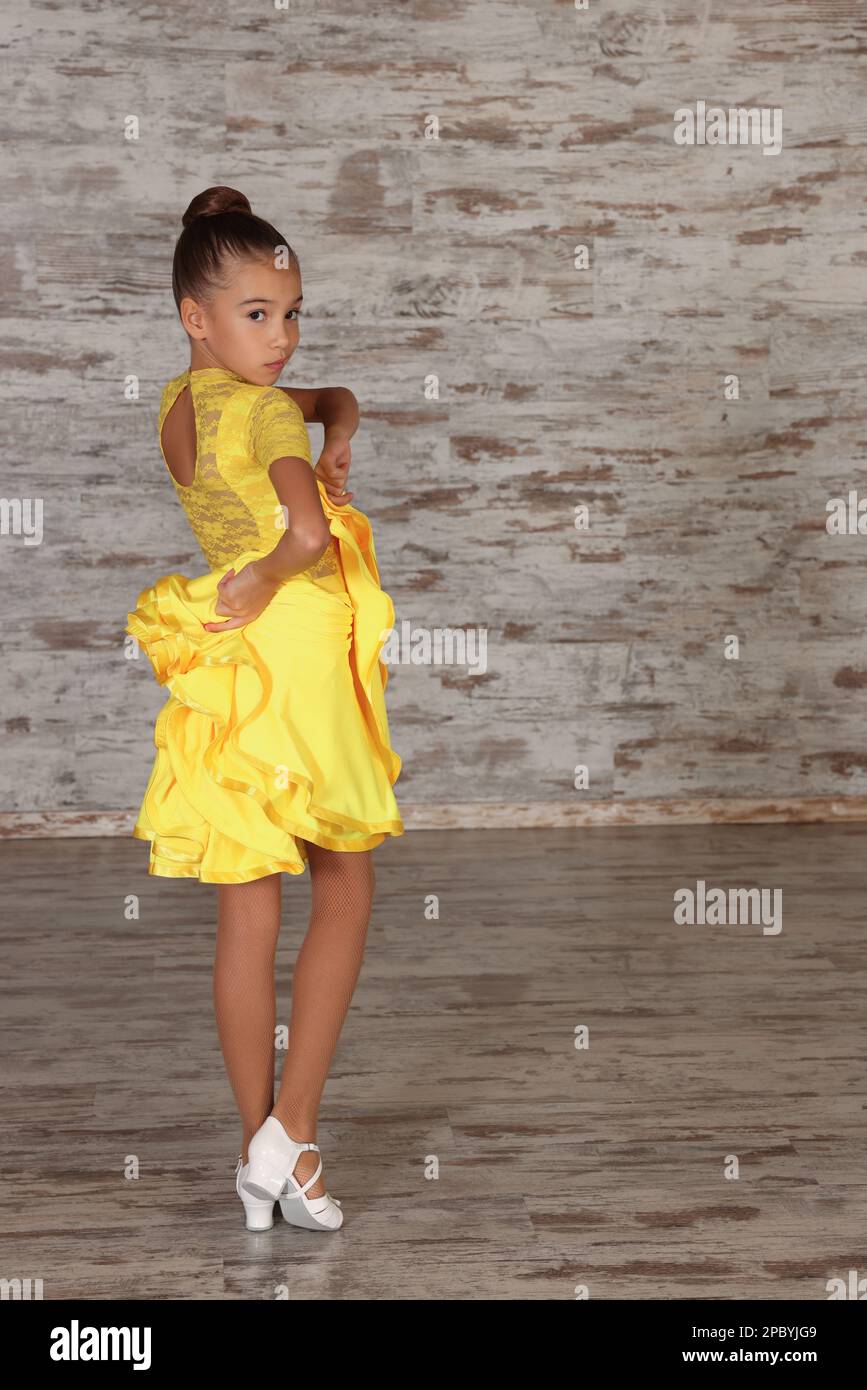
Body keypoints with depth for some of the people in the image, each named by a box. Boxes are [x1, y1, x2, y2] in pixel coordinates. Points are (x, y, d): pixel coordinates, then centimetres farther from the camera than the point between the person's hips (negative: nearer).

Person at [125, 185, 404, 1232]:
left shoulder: (176, 405, 10)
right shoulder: (269, 411, -15)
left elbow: (335, 399, 21)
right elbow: (309, 532, -33)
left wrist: (333, 432, 0)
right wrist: (262, 582, -14)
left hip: (230, 668, 7)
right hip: (298, 652, -7)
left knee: (246, 912, 11)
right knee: (346, 891, 11)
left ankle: (257, 1156, 19)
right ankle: (291, 1132, 7)